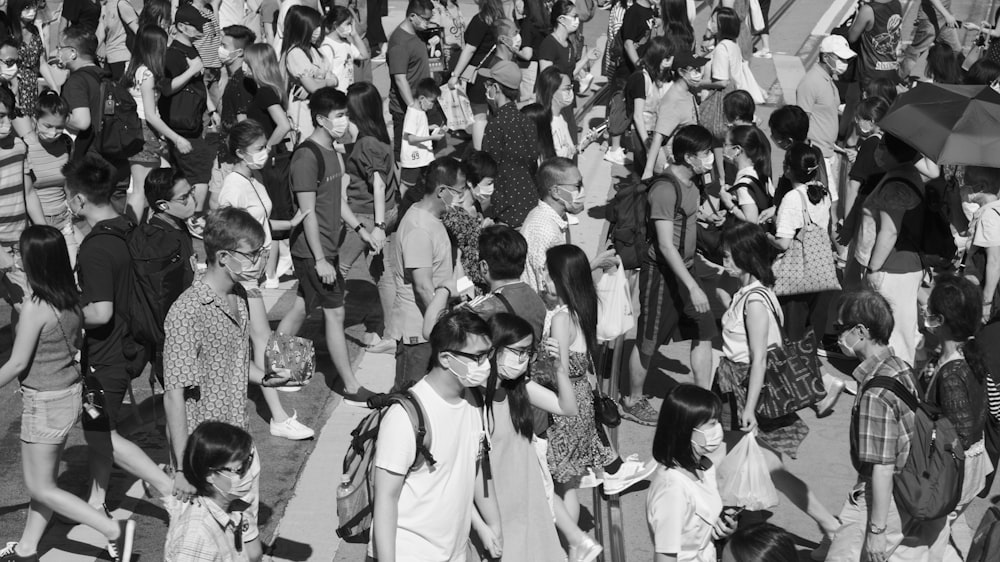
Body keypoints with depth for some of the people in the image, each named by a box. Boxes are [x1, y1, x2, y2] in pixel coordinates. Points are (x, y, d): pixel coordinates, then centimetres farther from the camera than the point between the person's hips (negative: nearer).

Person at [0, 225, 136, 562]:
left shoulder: (34, 308, -23)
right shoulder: (72, 300, -2)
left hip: (45, 404, -8)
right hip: (72, 393, 8)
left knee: (39, 486, 6)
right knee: (46, 478, 20)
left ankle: (114, 530, 1)